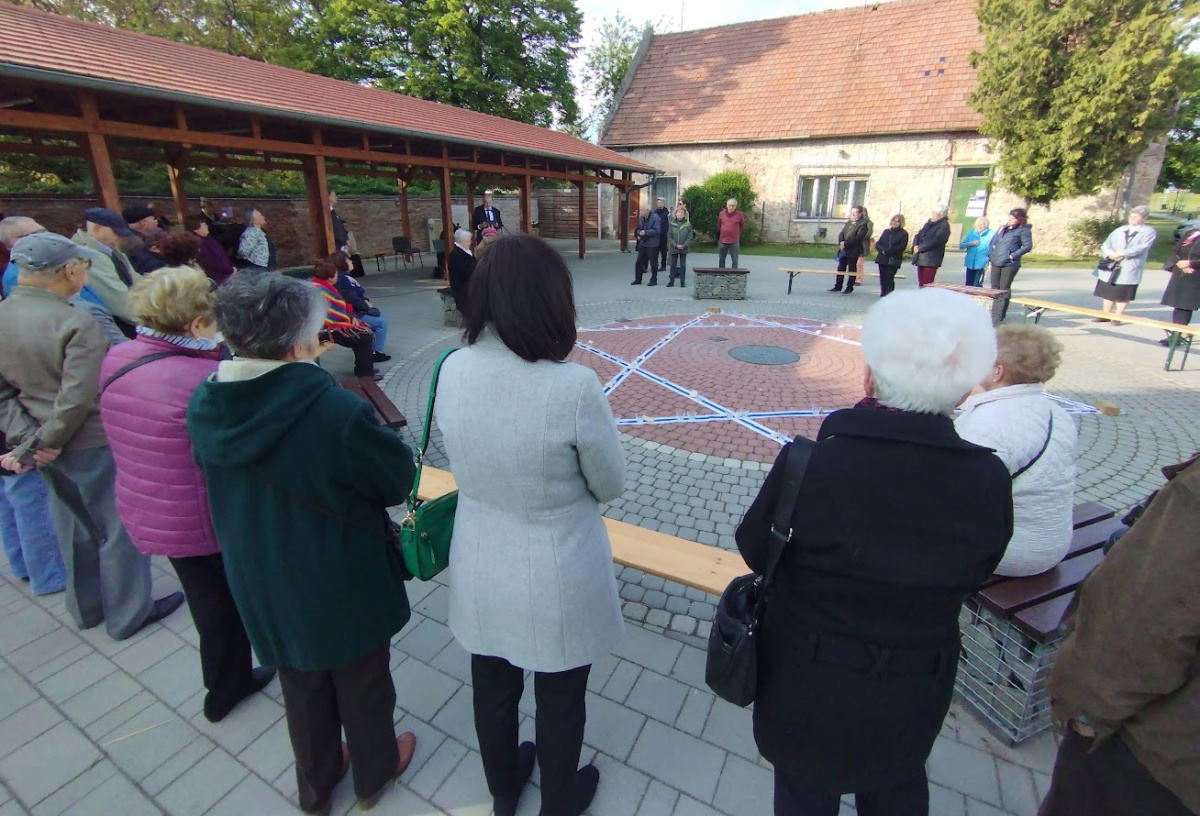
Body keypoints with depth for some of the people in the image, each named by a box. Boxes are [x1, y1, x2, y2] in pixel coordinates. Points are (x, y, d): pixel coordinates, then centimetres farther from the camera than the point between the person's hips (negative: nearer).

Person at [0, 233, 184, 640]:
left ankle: (86, 607, 40)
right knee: (119, 527, 9)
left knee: (74, 527, 22)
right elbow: (77, 400, -25)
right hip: (94, 444, -7)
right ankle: (128, 613, 24)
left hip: (48, 447, 7)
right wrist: (39, 446, -12)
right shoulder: (77, 324, -24)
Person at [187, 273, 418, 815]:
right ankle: (374, 772, 49)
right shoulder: (337, 410, -33)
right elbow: (399, 479, -19)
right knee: (363, 683, 23)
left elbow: (217, 476, 5)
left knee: (302, 688, 28)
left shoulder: (203, 405, -14)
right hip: (344, 585, -5)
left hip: (260, 585, 5)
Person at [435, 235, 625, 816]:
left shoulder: (452, 370, -14)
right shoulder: (573, 386, -28)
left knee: (493, 686, 28)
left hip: (479, 568, 5)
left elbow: (461, 457, 2)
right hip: (557, 577, -4)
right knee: (560, 698, 24)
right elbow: (611, 486, -13)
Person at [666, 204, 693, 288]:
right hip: (674, 248, 1)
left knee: (683, 265, 7)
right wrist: (676, 245, -13)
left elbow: (690, 237, -3)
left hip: (684, 249, 0)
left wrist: (684, 245, -15)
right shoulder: (671, 224, -1)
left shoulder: (688, 224, -2)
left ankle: (682, 281, 13)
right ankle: (671, 281, 12)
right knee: (673, 264, 6)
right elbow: (669, 236, -3)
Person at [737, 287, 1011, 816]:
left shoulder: (809, 464, -32)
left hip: (806, 685, -2)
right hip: (916, 694, 3)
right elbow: (976, 574, -3)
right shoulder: (989, 481, -21)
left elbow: (754, 551, -14)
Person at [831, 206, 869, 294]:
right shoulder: (849, 222, 14)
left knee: (852, 270, 2)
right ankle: (838, 286, 20)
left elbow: (857, 238, -19)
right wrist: (841, 242, -9)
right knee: (841, 268, 11)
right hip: (844, 250, 7)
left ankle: (849, 287, 9)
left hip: (853, 251, -7)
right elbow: (841, 233, 11)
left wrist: (845, 244, -19)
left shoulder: (863, 224, -9)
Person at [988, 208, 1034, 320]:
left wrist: (1013, 256, -18)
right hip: (995, 263, 6)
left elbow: (1028, 246, -10)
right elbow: (993, 241, 20)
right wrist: (990, 255, 8)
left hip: (1009, 264, -6)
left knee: (1004, 288, -2)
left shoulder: (1023, 230, -4)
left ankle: (1001, 314, 5)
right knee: (994, 287, 10)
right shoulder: (1003, 227, 14)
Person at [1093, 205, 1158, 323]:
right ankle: (1106, 315, 16)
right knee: (1108, 292, 8)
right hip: (1112, 266, 4)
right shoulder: (1120, 230, 15)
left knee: (1123, 294, -1)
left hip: (1130, 269, -4)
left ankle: (1117, 317, 5)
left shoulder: (1149, 232, 1)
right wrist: (1110, 253, -14)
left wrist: (1121, 253, -23)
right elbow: (1106, 244, 7)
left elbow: (1142, 247, -13)